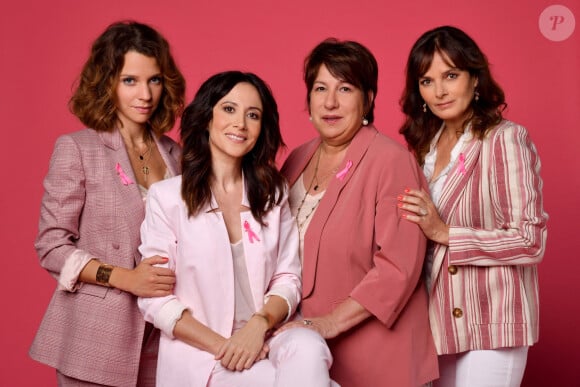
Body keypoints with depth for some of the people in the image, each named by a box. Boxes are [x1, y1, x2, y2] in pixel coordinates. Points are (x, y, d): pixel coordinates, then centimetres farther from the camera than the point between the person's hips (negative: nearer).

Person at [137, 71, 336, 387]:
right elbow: (155, 299, -5)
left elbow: (287, 278, 6)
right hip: (199, 354, -3)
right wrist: (221, 345, -15)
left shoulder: (272, 192, 10)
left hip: (263, 340, 4)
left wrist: (260, 324, -15)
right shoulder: (167, 197, -3)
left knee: (308, 349, -30)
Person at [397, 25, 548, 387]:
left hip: (491, 322, -6)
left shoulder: (506, 139, -14)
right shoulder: (428, 142, 7)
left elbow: (531, 241, -18)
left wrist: (445, 233, -19)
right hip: (441, 317, 6)